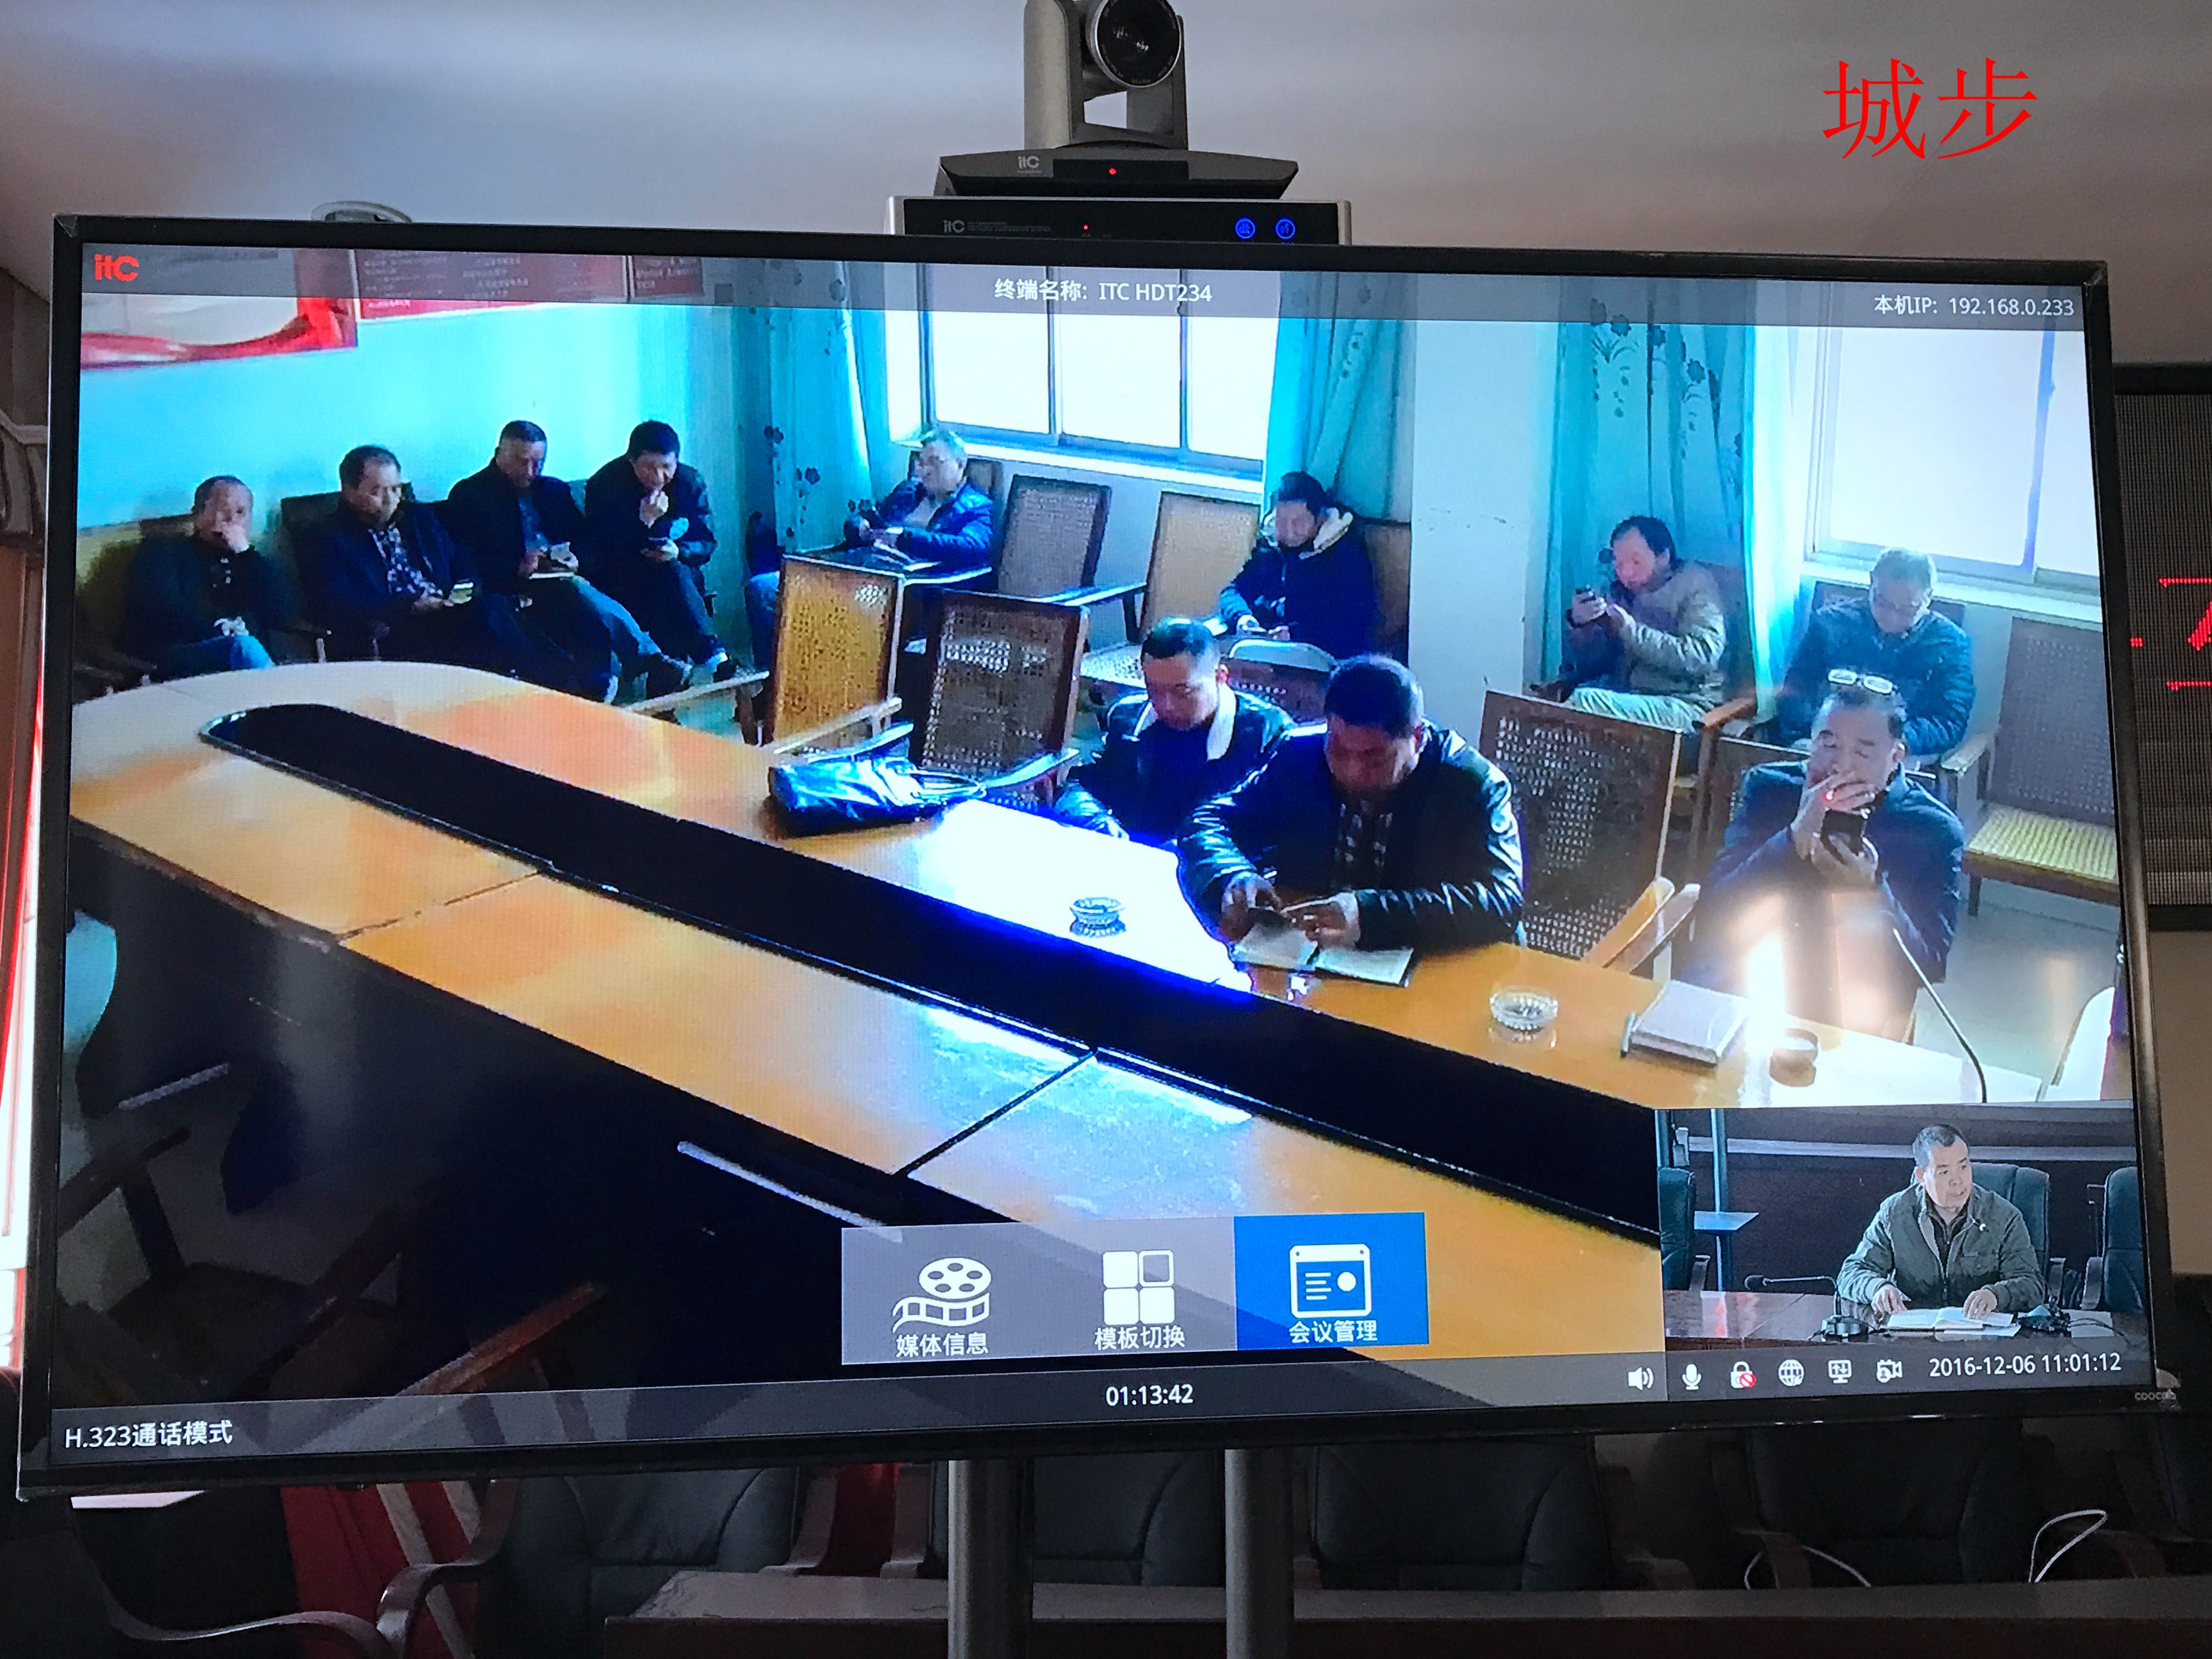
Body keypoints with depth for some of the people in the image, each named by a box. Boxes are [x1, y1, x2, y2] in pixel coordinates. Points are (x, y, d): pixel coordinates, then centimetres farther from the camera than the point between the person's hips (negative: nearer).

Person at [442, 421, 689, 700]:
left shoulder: (555, 490, 25)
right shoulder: (468, 495, 8)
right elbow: (465, 562, -2)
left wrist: (574, 559, -3)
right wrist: (517, 567, -17)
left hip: (563, 579, 5)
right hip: (515, 588, -5)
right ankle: (652, 661, -38)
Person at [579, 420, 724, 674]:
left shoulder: (691, 482, 0)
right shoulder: (605, 485, -12)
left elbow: (707, 542, 2)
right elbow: (596, 552, -18)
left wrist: (679, 551, -22)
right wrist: (644, 522, -30)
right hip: (620, 583, -4)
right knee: (671, 573, -31)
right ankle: (711, 655, -33)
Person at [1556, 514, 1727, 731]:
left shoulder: (1694, 583, -4)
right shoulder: (1621, 593, 10)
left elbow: (1703, 656, -19)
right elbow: (1590, 662, 11)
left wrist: (1632, 630, -23)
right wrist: (1579, 624, -10)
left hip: (1684, 704, -6)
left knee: (1584, 701, -26)